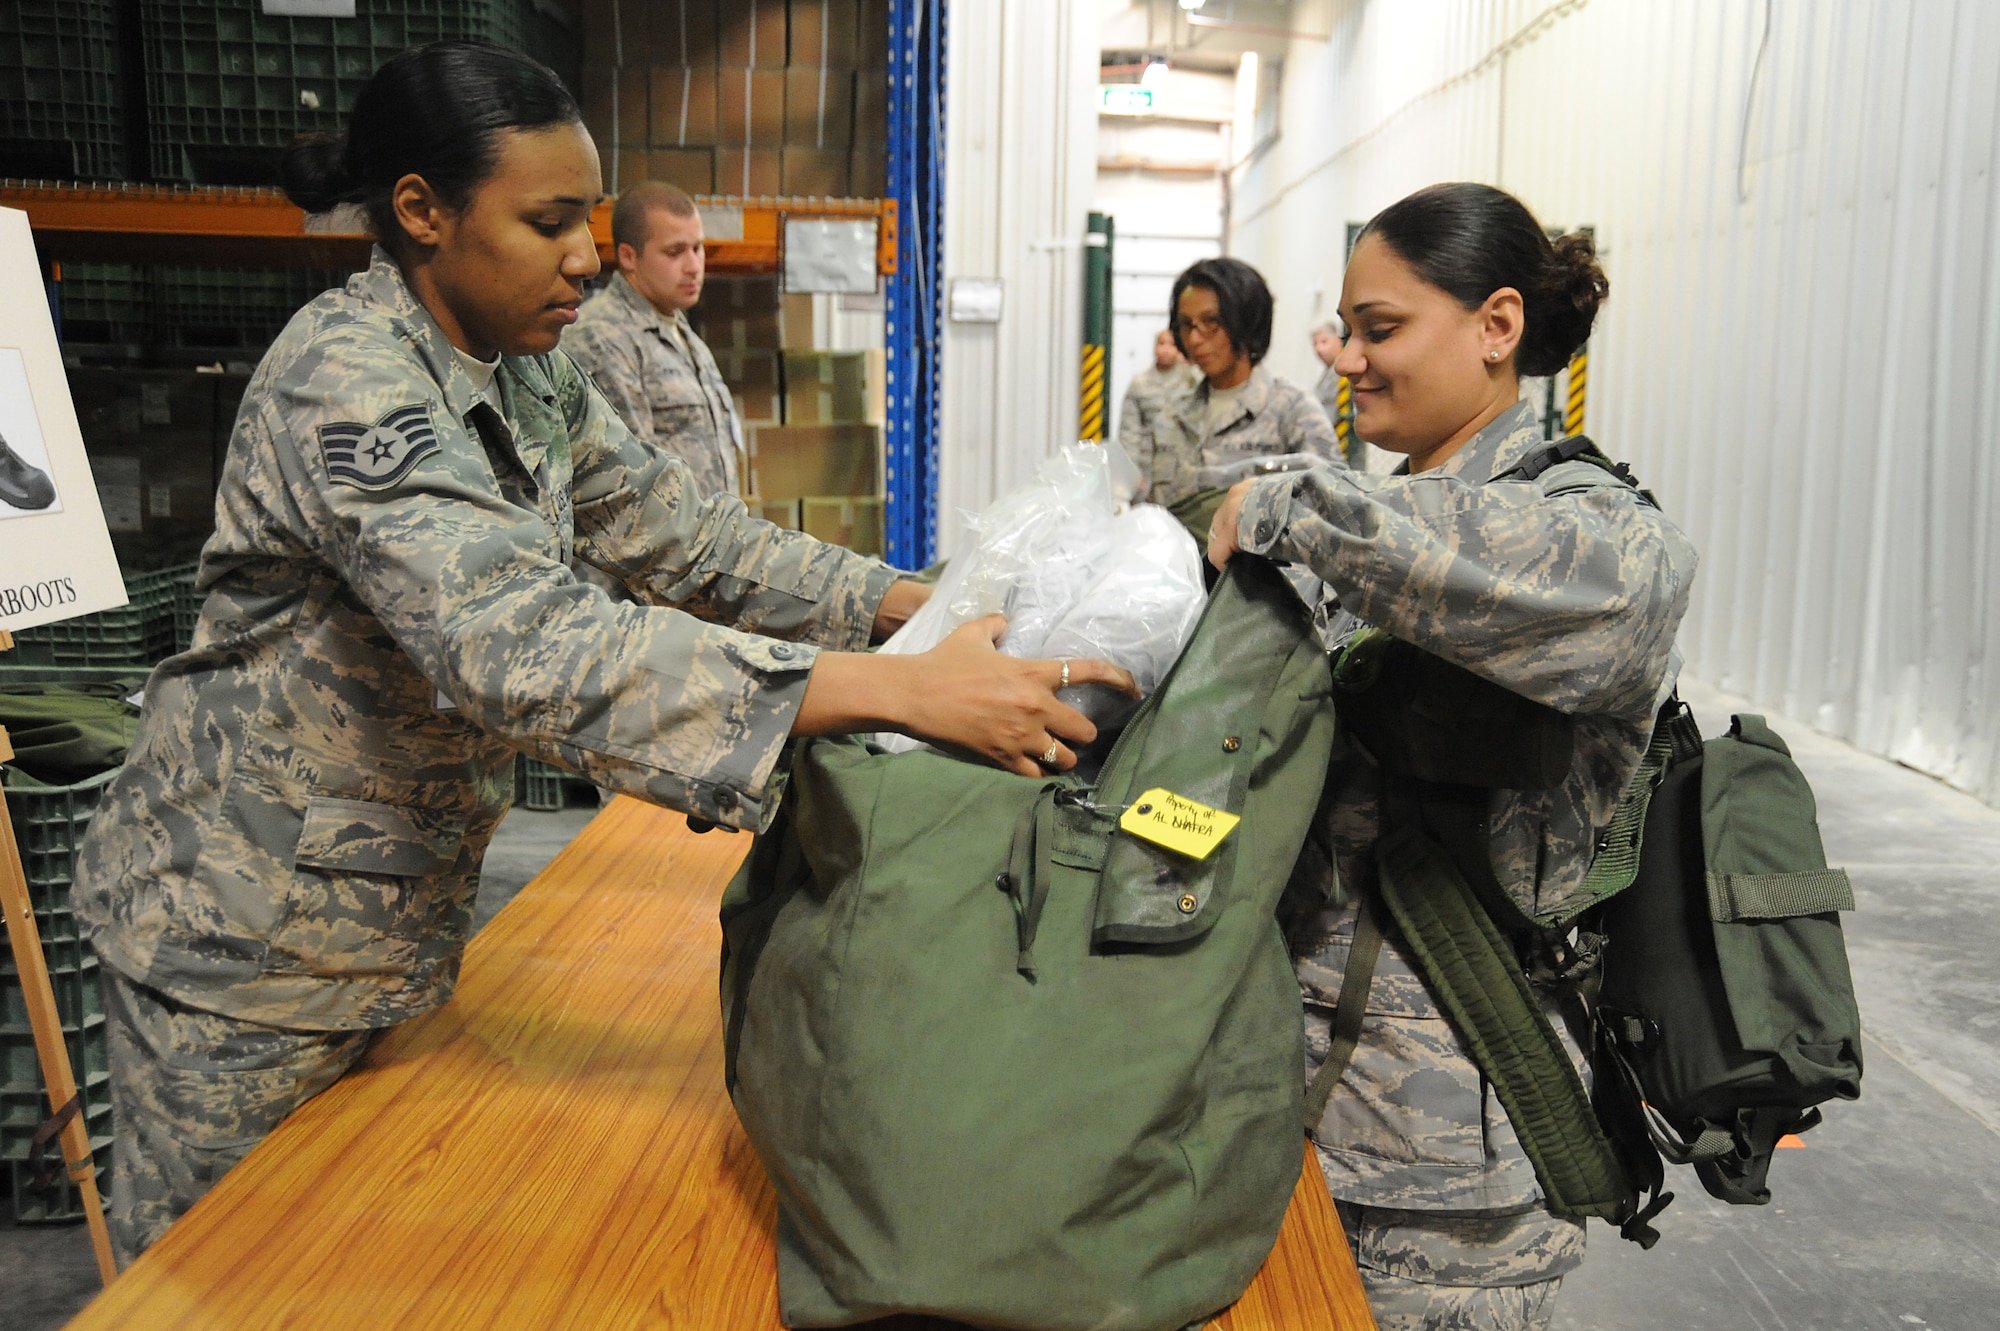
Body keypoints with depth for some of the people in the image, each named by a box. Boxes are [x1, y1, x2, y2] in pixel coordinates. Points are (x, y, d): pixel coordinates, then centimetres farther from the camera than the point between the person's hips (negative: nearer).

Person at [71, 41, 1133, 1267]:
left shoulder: (528, 375, 0)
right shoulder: (346, 381, -28)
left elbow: (677, 532, 1)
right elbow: (519, 647, -42)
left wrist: (915, 600, -14)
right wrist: (900, 691, -48)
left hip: (407, 910, 7)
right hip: (250, 929, -7)